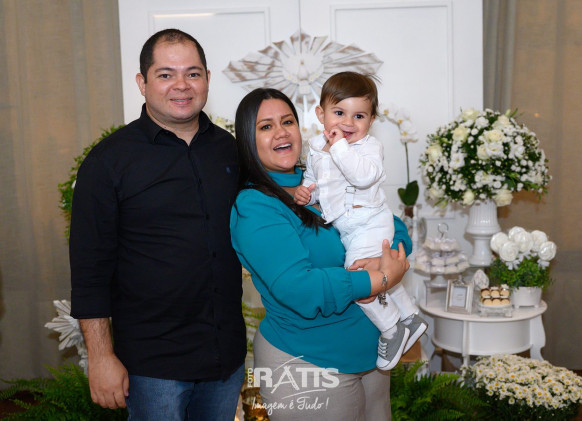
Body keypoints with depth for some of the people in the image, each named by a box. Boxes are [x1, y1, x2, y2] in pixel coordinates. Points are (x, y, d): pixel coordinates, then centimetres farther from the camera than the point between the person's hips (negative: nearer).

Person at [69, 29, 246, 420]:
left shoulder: (230, 148, 5)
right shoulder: (109, 159, -8)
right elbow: (89, 268, -8)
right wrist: (101, 356, -10)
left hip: (228, 354, 5)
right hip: (152, 362, -4)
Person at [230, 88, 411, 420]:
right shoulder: (254, 208, -17)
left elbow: (398, 231, 3)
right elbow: (298, 290, -28)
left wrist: (384, 263, -19)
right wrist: (382, 279, -21)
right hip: (307, 365, -7)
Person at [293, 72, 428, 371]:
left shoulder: (369, 146, -17)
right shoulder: (316, 147, 2)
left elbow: (364, 176, -36)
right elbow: (313, 178, 16)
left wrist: (339, 147, -34)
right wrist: (305, 191, -5)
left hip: (369, 226, -8)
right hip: (345, 229, 8)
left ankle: (393, 330, 7)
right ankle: (411, 318, 42)